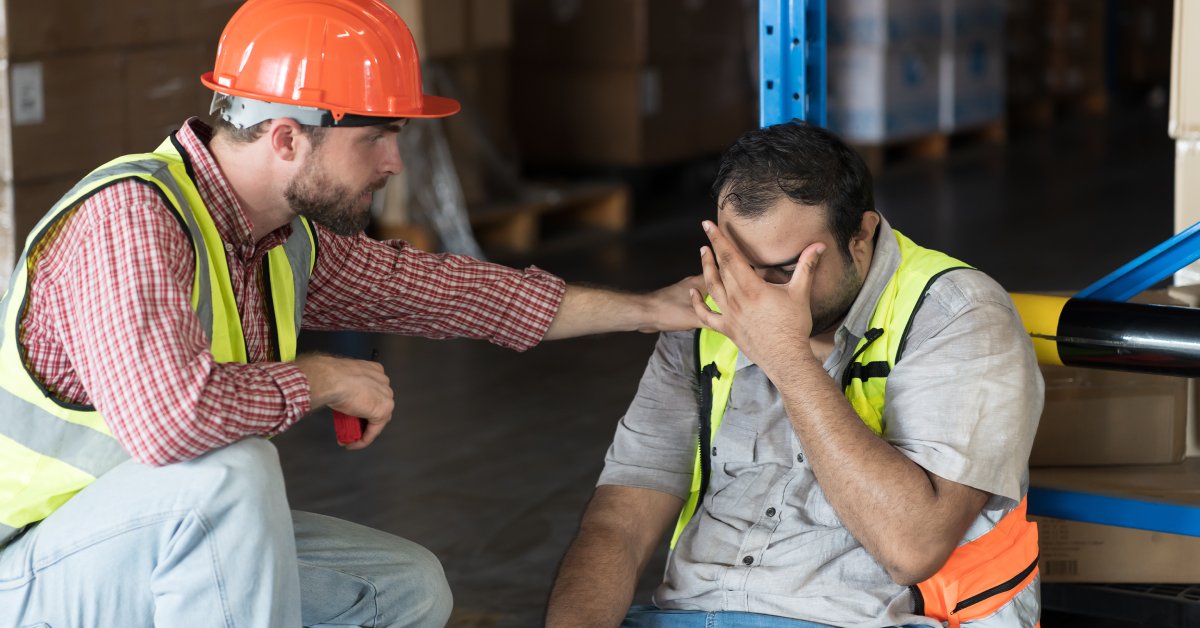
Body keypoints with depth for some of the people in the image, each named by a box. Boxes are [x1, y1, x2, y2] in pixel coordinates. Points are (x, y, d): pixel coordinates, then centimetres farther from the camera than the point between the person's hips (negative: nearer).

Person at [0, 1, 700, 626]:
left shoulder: (288, 235, 2)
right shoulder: (131, 213, -27)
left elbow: (427, 285, 16)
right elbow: (167, 412, -42)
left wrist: (649, 310, 19)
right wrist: (318, 378, -23)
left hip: (180, 548, 9)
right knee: (230, 471, -33)